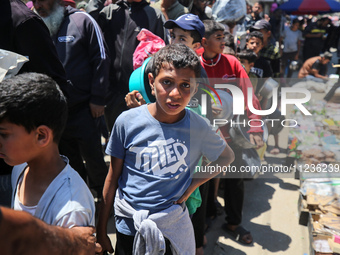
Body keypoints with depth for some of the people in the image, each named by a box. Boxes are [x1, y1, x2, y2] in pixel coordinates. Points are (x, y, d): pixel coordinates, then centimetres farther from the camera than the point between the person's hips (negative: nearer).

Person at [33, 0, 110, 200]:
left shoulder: (82, 20, -5)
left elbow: (101, 60, -7)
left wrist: (97, 99, -11)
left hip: (84, 108, -4)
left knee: (92, 156, 7)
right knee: (69, 159, 16)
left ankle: (103, 194, 30)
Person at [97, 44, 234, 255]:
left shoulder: (198, 128, -12)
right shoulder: (127, 121, -13)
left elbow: (227, 157, 8)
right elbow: (113, 177, -3)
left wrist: (194, 183, -5)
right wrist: (101, 230, 2)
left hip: (173, 226, 0)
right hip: (128, 228, 0)